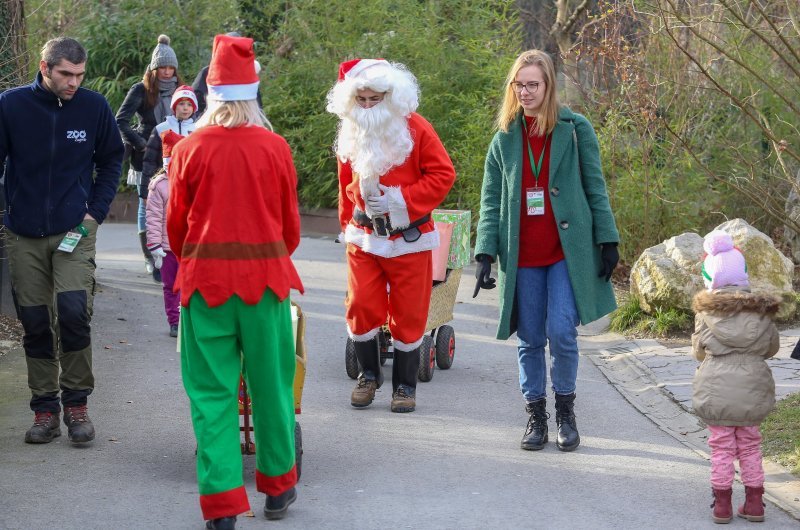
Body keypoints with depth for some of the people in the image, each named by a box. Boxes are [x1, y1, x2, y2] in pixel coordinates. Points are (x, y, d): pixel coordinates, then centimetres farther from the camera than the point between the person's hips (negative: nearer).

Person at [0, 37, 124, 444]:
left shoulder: (94, 106, -3)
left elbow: (112, 159, 11)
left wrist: (96, 210, 2)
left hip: (75, 231, -1)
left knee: (73, 312, -15)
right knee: (35, 323, 5)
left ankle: (76, 402, 1)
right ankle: (44, 408, 16)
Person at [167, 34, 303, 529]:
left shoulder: (190, 149, -4)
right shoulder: (275, 147, -3)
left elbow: (175, 223, 5)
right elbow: (291, 223, 6)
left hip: (205, 278, 0)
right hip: (266, 274, 0)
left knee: (213, 391, 4)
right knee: (271, 384, 13)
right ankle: (278, 486, 26)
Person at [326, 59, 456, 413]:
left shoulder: (415, 128, -7)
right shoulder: (350, 132, 6)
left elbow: (443, 174, -9)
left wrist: (402, 200, -16)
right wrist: (348, 223, 14)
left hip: (409, 239, -3)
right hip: (363, 237, 3)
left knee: (408, 314, 3)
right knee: (360, 307, -1)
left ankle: (405, 385, 18)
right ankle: (369, 374, 21)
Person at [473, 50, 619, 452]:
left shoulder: (575, 129, 1)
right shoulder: (504, 139, 8)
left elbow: (595, 189, 4)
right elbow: (491, 201, 7)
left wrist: (607, 240, -2)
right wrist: (485, 253, -3)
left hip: (568, 250, -3)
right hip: (522, 256, 3)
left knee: (561, 332, -10)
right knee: (529, 339, 6)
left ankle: (565, 411, 10)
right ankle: (535, 415, 18)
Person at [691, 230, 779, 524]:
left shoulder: (706, 311, -10)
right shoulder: (761, 310, -3)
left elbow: (698, 350, 0)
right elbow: (772, 347, 8)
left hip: (717, 388, -2)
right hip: (752, 388, 2)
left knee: (721, 447, 7)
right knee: (750, 445, 14)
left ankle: (722, 504, 9)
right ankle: (754, 503, 17)